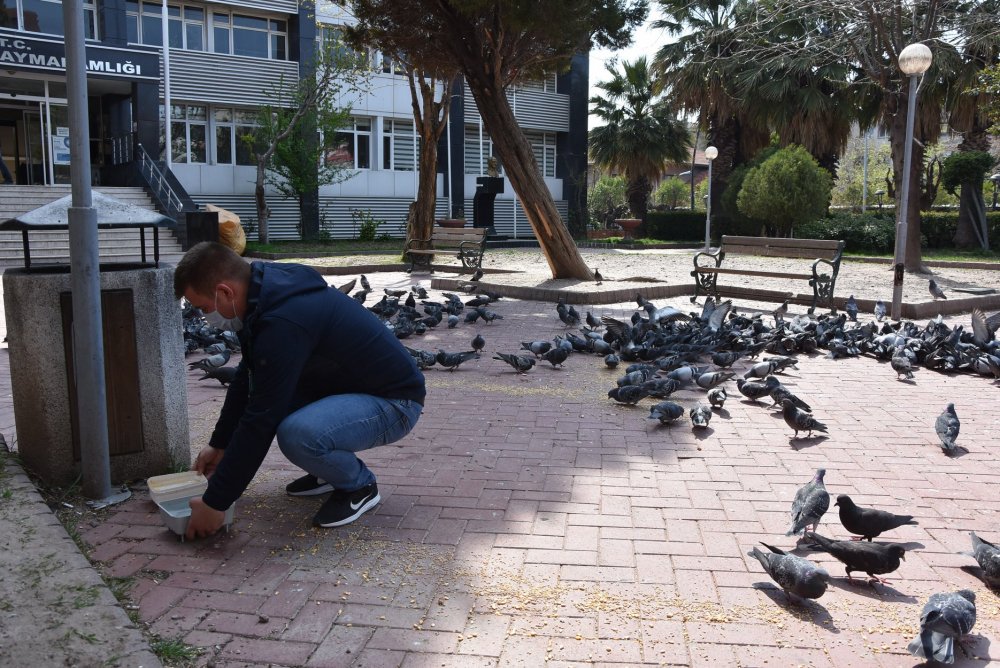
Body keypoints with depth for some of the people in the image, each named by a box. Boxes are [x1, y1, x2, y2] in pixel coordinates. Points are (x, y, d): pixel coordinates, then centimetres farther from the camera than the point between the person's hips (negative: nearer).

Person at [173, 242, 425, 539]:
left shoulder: (283, 323, -30)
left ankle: (359, 486, -2)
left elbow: (259, 423, -27)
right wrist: (218, 444, 21)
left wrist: (216, 502, -18)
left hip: (394, 402, -10)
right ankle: (332, 469, 17)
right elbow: (247, 380, 16)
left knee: (297, 434, -33)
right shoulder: (270, 294, 1)